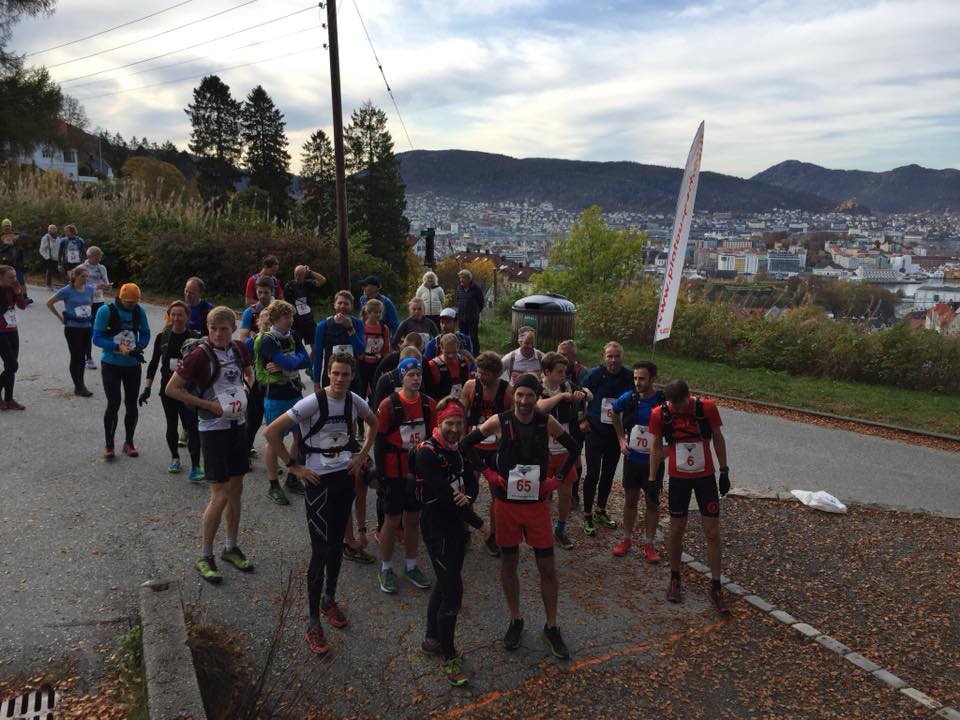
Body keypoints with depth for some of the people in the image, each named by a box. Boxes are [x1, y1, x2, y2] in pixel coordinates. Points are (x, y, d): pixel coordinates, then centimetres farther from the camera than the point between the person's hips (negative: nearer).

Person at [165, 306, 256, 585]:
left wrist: (250, 384, 0)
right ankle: (204, 557, 10)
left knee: (236, 489, 13)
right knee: (220, 494, -6)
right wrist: (210, 405, -17)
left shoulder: (239, 348, 1)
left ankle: (231, 547, 28)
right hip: (213, 428, -6)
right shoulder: (200, 355, -17)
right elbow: (171, 389, -14)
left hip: (237, 424, 6)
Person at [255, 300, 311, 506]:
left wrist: (282, 365, -16)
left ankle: (292, 479, 30)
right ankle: (274, 486, 16)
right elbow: (286, 362, -25)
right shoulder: (267, 341, -14)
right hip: (276, 397, -7)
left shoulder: (292, 336, 6)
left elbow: (306, 360, -4)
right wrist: (296, 361, -4)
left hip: (295, 394, 7)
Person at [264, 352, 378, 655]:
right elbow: (272, 432, -20)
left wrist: (362, 454, 8)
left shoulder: (354, 401, -4)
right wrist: (294, 466, -16)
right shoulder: (313, 402, -21)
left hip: (345, 477, 5)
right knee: (321, 549, -4)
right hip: (319, 481, -5)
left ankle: (329, 599, 37)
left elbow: (373, 423, 18)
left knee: (337, 543, 16)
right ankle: (313, 623, 9)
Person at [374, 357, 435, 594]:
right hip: (395, 473, -4)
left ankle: (411, 566, 30)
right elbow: (380, 441, -8)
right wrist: (381, 474, -8)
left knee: (413, 519, 15)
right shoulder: (389, 405, -12)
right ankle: (386, 569, 23)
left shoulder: (429, 404, 0)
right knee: (392, 521, 6)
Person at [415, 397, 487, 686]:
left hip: (456, 525, 8)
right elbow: (444, 494, -24)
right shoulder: (427, 452, -20)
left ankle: (432, 639, 38)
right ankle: (448, 656, 13)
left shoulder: (459, 448, 3)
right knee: (453, 589, -4)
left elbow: (471, 481, 5)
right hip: (437, 527, -8)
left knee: (445, 582, 19)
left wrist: (468, 497, -20)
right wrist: (478, 523, -17)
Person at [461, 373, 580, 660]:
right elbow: (466, 444, -1)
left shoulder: (547, 422, -8)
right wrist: (488, 473, -7)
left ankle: (551, 627, 22)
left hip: (537, 504, 0)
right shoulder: (499, 421, -10)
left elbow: (574, 448, 6)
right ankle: (515, 620, 31)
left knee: (547, 566, 5)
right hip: (506, 503, 0)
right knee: (509, 563, 12)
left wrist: (558, 478, -3)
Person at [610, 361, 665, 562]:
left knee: (652, 502, 8)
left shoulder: (664, 402, -17)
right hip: (632, 458, 2)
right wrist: (621, 439, 6)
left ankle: (649, 544, 22)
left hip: (654, 460, -2)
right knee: (630, 500, 13)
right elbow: (615, 414, 13)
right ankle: (627, 538, 29)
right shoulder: (628, 398, -9)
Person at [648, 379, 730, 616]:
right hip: (678, 478, 0)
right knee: (676, 531, 9)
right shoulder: (659, 414, -13)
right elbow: (656, 446, 0)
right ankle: (675, 579, 28)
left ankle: (715, 589, 12)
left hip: (706, 476, 0)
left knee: (713, 533, 1)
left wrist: (724, 471, 4)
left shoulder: (707, 407, -14)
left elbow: (718, 439, 0)